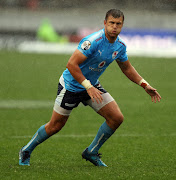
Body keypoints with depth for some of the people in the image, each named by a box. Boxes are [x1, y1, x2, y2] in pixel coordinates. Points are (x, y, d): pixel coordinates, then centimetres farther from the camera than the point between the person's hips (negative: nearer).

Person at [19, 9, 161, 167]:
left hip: (92, 86, 7)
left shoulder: (120, 46, -5)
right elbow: (71, 64, -31)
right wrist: (88, 87, -34)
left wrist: (145, 85, 8)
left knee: (117, 118, -7)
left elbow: (127, 68, 15)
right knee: (55, 126, 1)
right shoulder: (93, 41, -29)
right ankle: (26, 151, 26)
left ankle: (91, 153, 11)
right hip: (71, 86, -7)